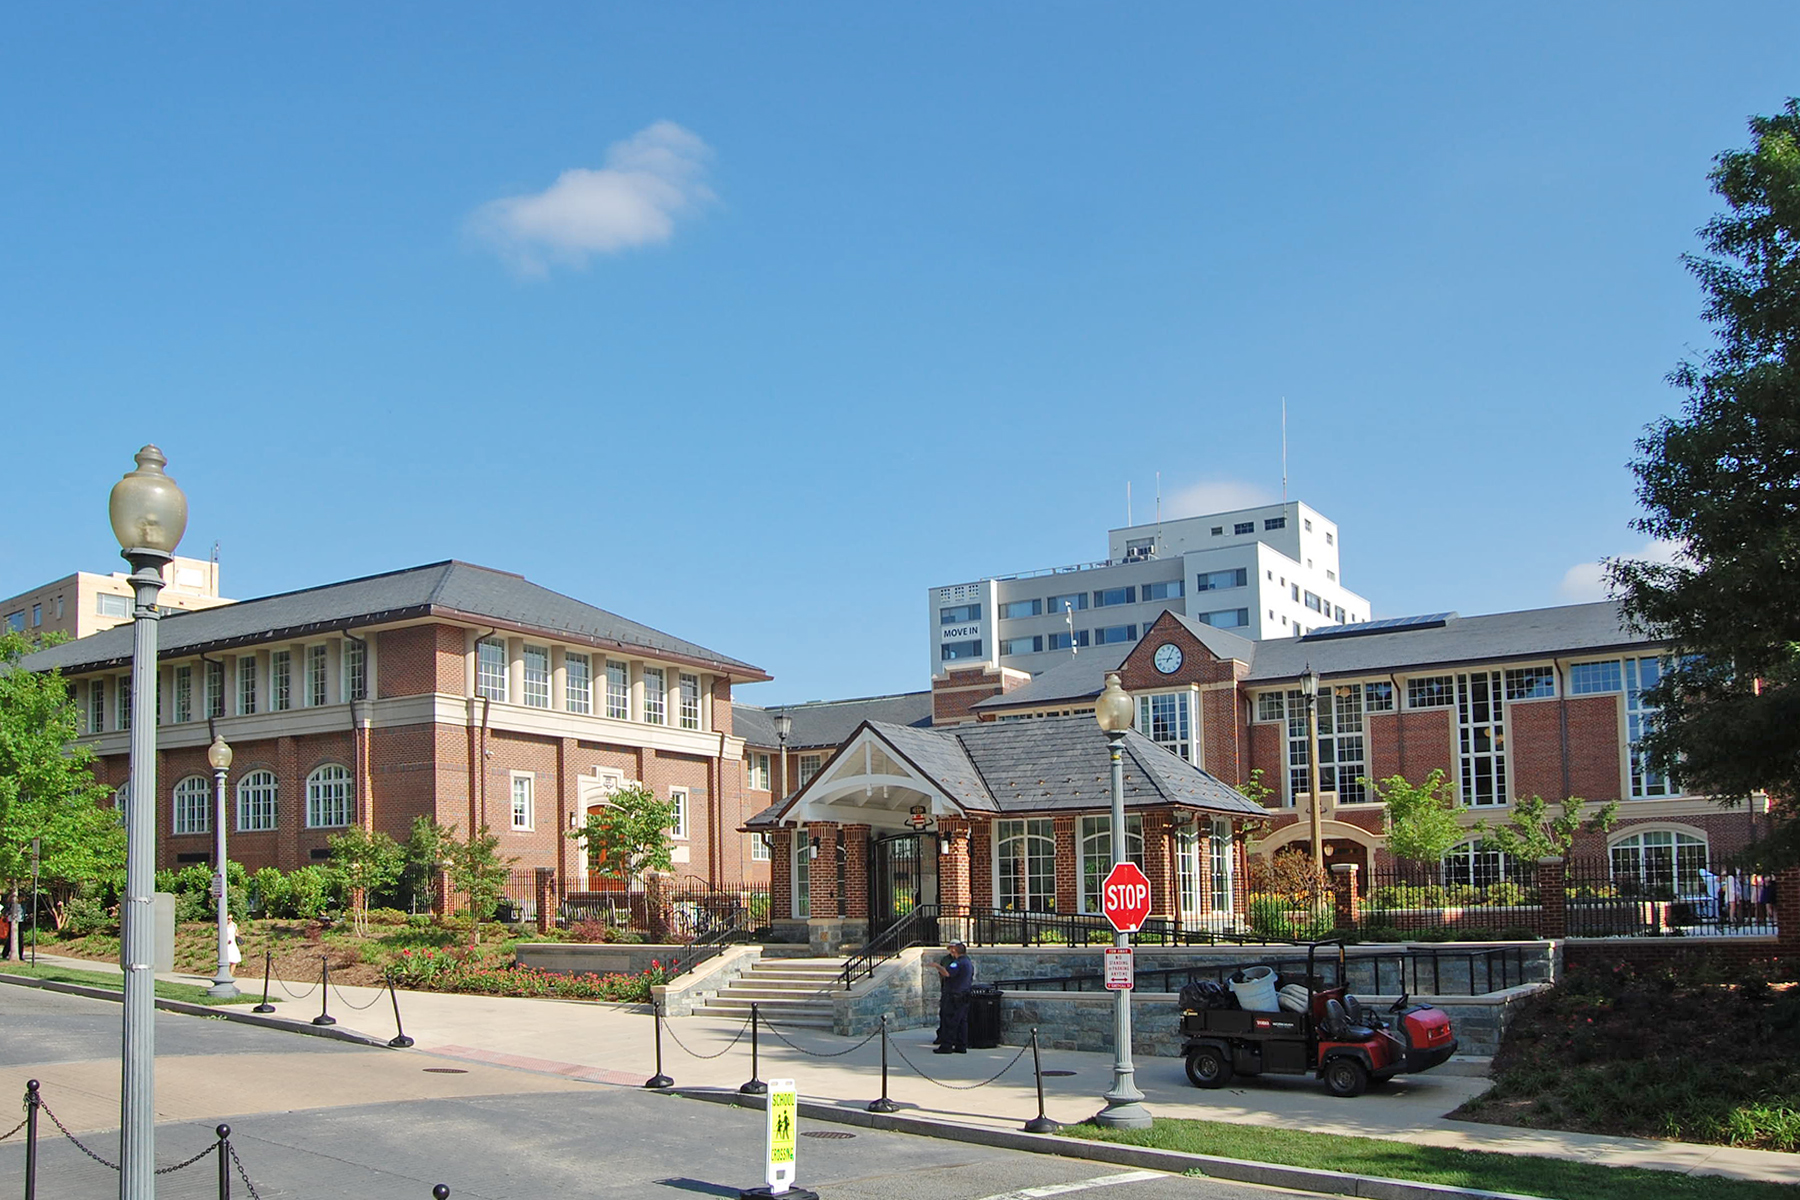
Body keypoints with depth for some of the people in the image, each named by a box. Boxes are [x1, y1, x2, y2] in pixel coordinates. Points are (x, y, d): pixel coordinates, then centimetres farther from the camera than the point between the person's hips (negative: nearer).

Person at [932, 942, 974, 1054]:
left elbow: (947, 973, -30)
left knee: (950, 1023, -5)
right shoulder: (969, 963, 15)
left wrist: (937, 966, -14)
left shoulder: (958, 963, -16)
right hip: (965, 997, 10)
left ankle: (947, 1046, -5)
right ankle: (962, 1046, 11)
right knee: (962, 1022, 10)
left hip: (955, 997, -9)